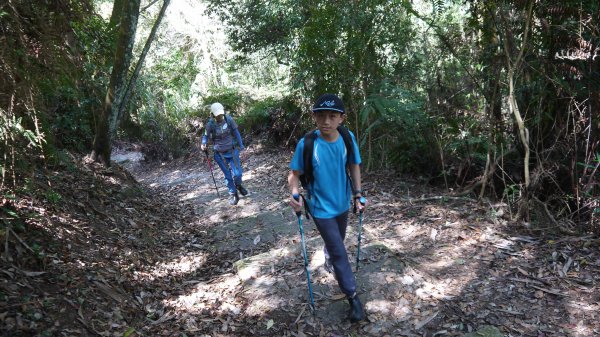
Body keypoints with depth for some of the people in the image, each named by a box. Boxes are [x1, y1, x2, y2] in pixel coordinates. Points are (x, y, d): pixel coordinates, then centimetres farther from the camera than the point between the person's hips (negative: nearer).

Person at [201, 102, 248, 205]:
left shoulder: (229, 119, -11)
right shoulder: (210, 124, -14)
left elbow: (236, 132, 2)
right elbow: (206, 136, 0)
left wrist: (241, 145, 5)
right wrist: (203, 144, -21)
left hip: (232, 151, 1)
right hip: (220, 154, -1)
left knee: (237, 174, -3)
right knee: (228, 176, 7)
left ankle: (238, 185, 32)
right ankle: (233, 195, 24)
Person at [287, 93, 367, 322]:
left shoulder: (348, 138, -13)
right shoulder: (306, 144, -23)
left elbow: (354, 166, 1)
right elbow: (295, 173, -12)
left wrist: (358, 194, -5)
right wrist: (294, 194, -31)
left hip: (342, 203, 4)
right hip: (321, 208, -4)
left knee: (335, 242, 27)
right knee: (339, 252, 0)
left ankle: (329, 260, 59)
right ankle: (353, 298, 15)